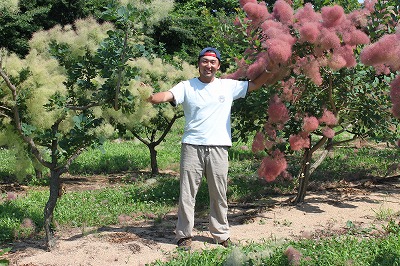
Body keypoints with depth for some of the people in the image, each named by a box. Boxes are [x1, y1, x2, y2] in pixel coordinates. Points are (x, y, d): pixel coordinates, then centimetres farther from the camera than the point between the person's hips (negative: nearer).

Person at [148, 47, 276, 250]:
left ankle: (221, 234, 25)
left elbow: (255, 84, 13)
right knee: (187, 193, 3)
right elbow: (167, 95, -13)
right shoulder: (186, 86, 3)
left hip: (218, 148, 2)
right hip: (192, 147, -1)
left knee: (219, 194, 11)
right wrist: (149, 97, -33)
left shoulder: (228, 86, 9)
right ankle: (184, 235, 16)